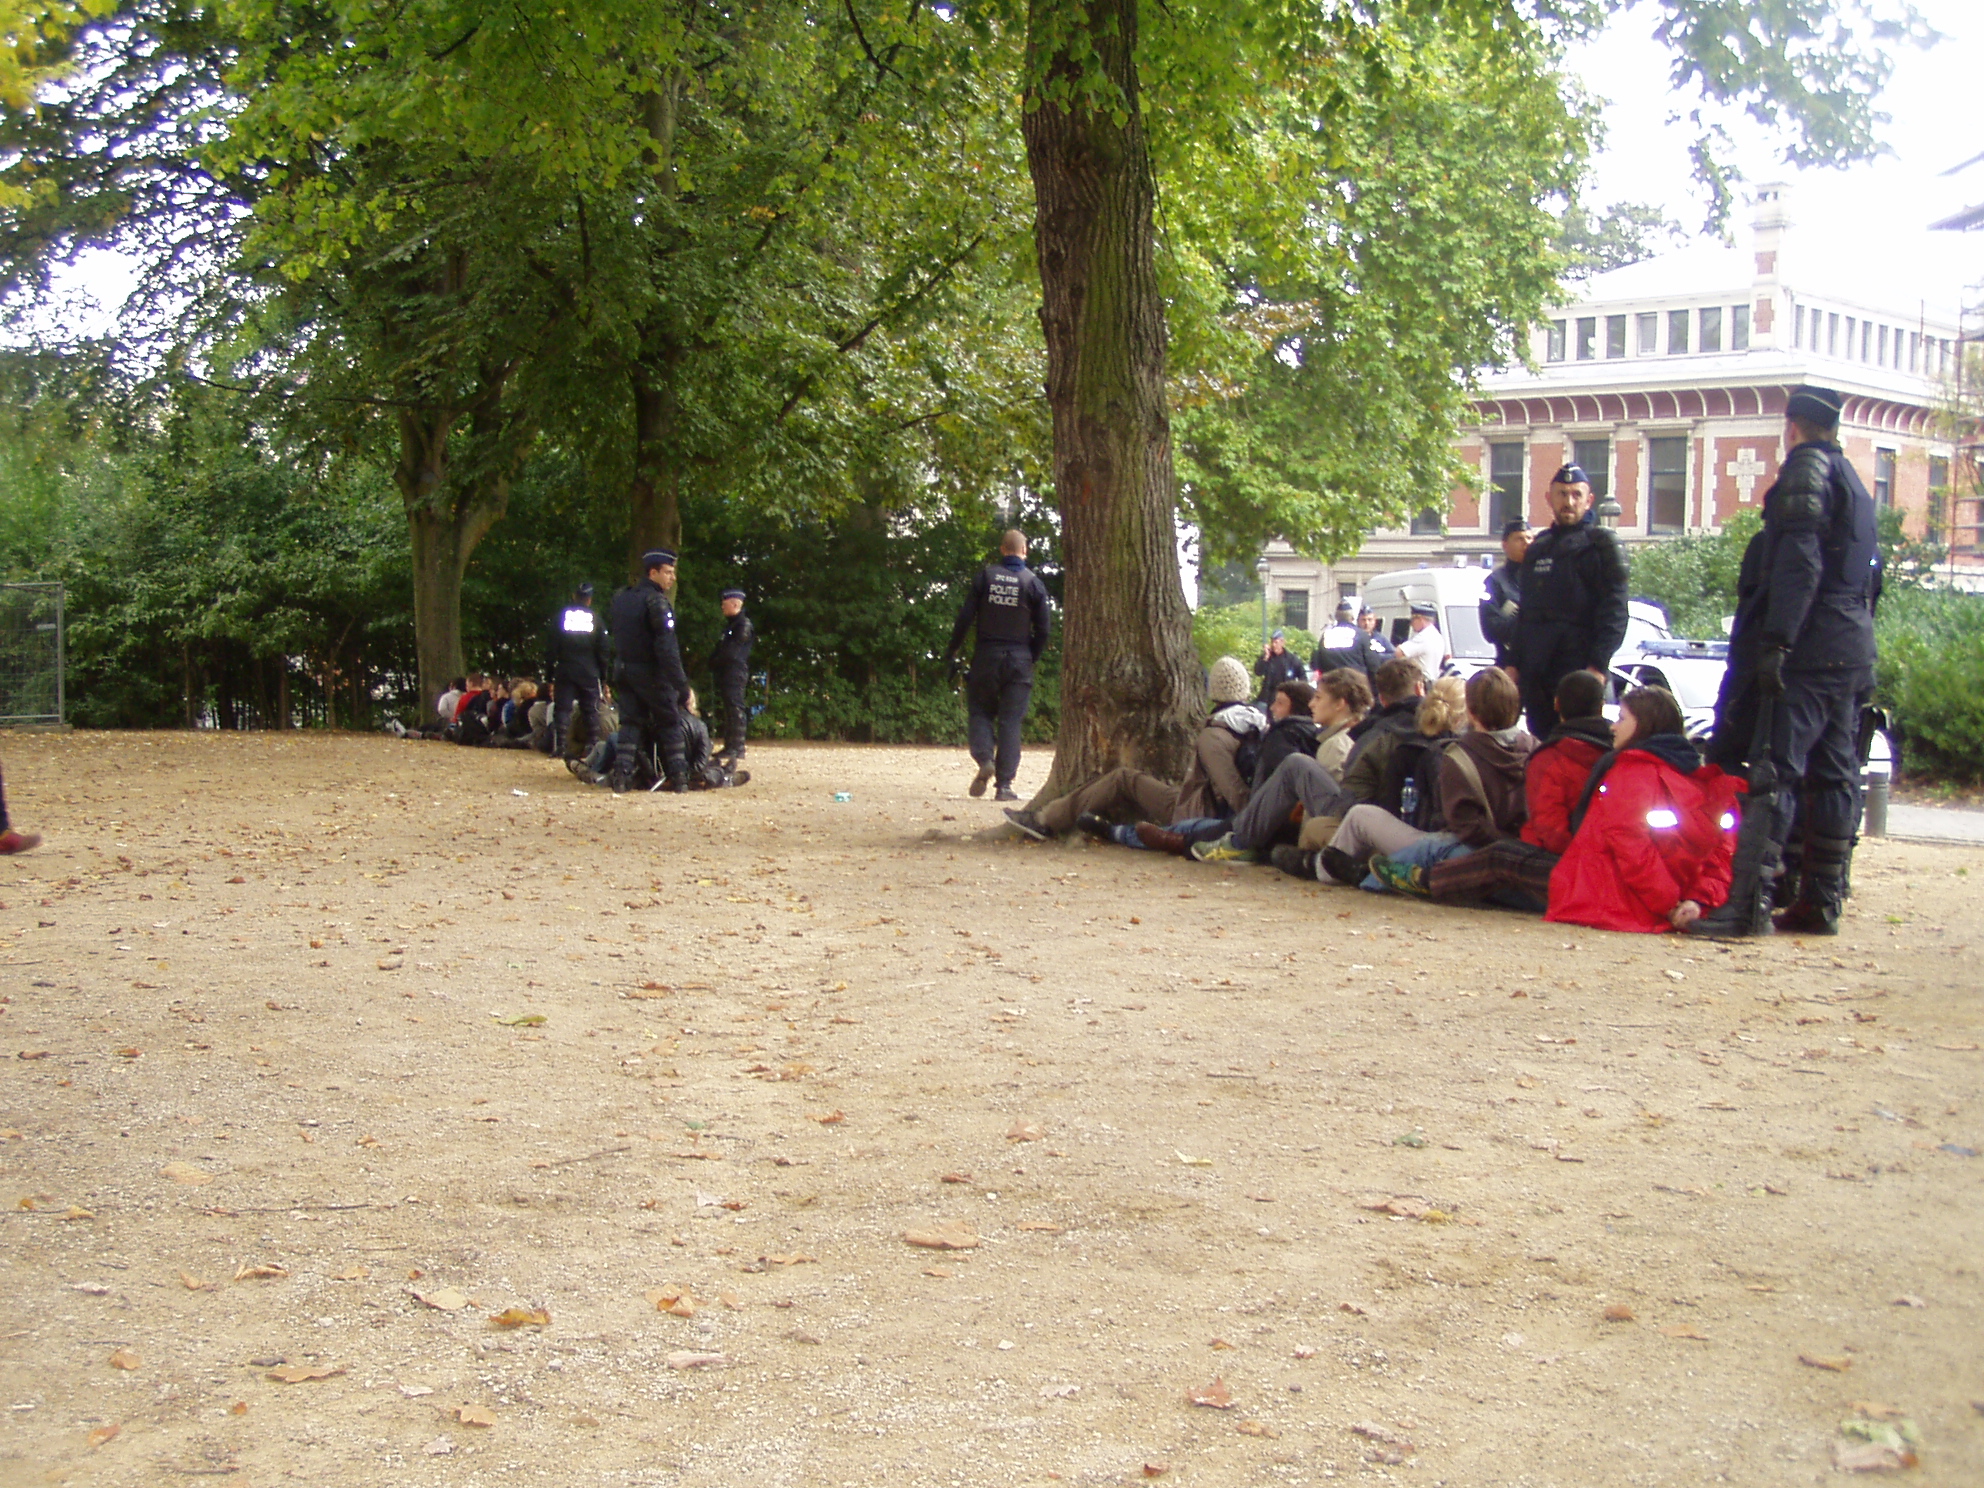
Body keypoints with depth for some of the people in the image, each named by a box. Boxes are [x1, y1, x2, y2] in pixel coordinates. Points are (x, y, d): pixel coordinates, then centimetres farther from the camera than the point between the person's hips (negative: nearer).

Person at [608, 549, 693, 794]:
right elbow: (667, 648, -21)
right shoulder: (656, 601, -16)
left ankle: (621, 775, -2)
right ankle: (678, 778, 4)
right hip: (652, 673, -6)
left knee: (630, 722, 8)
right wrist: (682, 684, -21)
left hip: (624, 670, 6)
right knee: (669, 723, 5)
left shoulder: (620, 598, 10)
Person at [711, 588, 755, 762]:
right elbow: (723, 649, 21)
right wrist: (714, 661, 5)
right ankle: (730, 746, 12)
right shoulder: (730, 625, 22)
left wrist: (716, 662, -5)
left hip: (736, 672, -10)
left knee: (735, 710, -12)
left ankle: (737, 748, -15)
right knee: (729, 710, 10)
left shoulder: (743, 625, -8)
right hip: (726, 674, 10)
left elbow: (733, 651, -14)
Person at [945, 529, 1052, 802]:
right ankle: (1004, 784, -1)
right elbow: (1042, 630, 0)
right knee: (1011, 720, 2)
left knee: (980, 710, 14)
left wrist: (951, 651, 6)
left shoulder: (984, 576, 0)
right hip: (1019, 658, 0)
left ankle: (984, 757, -12)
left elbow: (965, 618, -2)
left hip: (986, 656, 0)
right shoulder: (1033, 583, 0)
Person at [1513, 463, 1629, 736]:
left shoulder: (1602, 545, -1)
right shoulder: (1538, 548, 20)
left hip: (1581, 670, -7)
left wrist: (1598, 665, -19)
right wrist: (1515, 663, 17)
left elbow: (1614, 612, -10)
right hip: (1536, 671, 7)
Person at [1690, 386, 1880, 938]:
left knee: (1774, 770, -15)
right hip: (1852, 654, 10)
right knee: (1834, 775, 9)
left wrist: (1775, 641, -25)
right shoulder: (1854, 483, 24)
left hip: (1807, 648, -10)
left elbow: (1799, 561, -19)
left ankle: (1748, 899, -22)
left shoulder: (1808, 469, -6)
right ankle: (1820, 901, 13)